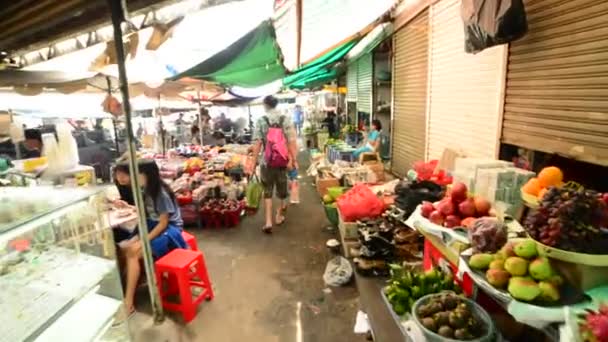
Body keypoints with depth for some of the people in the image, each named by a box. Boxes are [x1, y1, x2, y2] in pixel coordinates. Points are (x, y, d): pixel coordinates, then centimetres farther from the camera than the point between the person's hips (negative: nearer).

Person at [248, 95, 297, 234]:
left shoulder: (260, 121, -4)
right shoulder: (285, 120, -2)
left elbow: (257, 143, -9)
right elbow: (291, 142, -8)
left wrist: (253, 162, -6)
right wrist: (293, 160, -5)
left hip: (267, 161, -1)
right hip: (283, 161, 1)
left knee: (267, 191, 9)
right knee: (282, 190, 17)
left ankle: (268, 221, 1)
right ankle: (279, 215, 35)